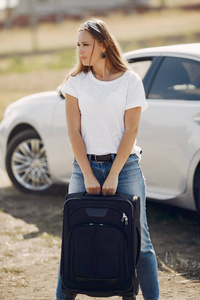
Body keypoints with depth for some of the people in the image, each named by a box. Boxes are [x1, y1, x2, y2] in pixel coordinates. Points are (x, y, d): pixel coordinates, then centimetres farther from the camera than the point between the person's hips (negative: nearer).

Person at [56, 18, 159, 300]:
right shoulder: (76, 81, 4)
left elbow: (130, 132, -5)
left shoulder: (130, 81, -2)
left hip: (125, 165, -2)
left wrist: (113, 176, -11)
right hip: (85, 164, 2)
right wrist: (88, 175, -8)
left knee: (138, 239, 0)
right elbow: (74, 130, 0)